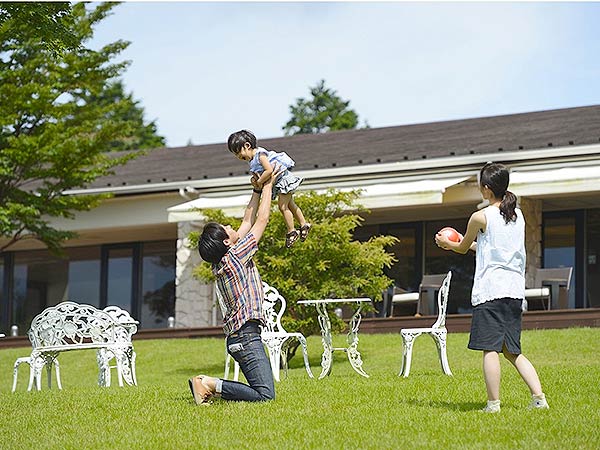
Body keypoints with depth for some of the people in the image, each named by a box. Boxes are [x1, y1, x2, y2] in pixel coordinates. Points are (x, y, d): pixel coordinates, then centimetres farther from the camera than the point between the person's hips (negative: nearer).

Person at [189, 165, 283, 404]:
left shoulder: (222, 263, 13)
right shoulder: (236, 255, -9)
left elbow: (247, 223, 23)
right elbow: (261, 221, -2)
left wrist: (257, 191, 27)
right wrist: (267, 186, 8)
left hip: (238, 337, 10)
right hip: (246, 336, -10)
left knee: (260, 391, 10)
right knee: (265, 394, -15)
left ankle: (209, 386, 4)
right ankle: (210, 384, -14)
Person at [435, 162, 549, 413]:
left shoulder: (481, 217, -6)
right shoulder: (518, 215, 14)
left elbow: (463, 247, 11)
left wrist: (446, 243, 32)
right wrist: (466, 244, 37)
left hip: (490, 290, -7)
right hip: (515, 290, 7)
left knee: (490, 348, -5)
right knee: (512, 351, 13)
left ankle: (493, 403, -8)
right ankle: (539, 397, 2)